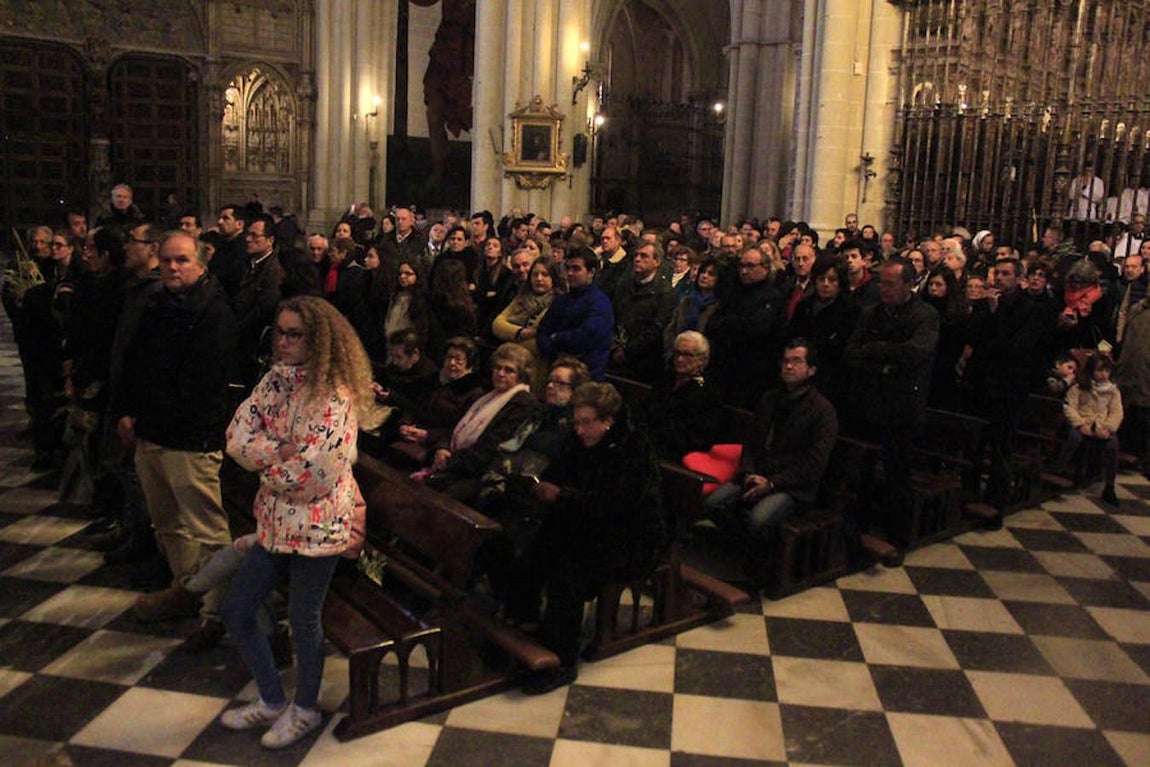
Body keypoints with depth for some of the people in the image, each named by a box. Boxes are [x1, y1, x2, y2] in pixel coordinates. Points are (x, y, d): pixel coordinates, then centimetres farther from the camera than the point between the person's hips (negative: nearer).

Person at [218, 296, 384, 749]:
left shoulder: (335, 396, -19)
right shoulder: (277, 379, 3)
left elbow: (314, 473, -25)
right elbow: (238, 437, -3)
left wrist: (266, 465, -9)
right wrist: (280, 452, -19)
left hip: (316, 524, -8)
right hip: (276, 520, 8)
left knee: (302, 621, 9)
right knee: (236, 613, 15)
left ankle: (304, 710, 33)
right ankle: (271, 700, 35)